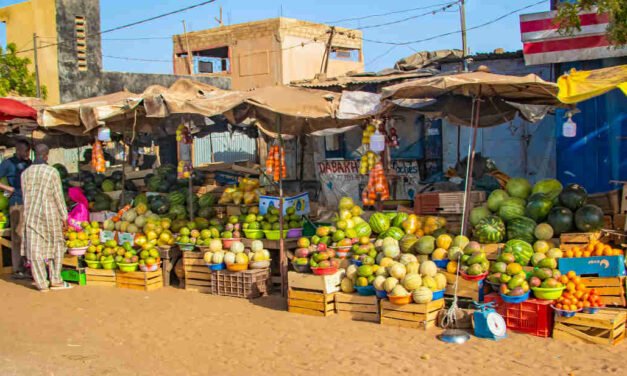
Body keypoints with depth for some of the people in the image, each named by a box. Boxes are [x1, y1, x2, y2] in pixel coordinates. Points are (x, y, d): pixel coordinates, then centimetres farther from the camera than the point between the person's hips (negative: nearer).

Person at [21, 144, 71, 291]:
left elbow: (25, 196, 8)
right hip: (50, 214, -3)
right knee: (55, 246, 12)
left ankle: (42, 284, 5)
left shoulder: (25, 173, 3)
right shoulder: (52, 172, -9)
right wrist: (64, 216, -2)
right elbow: (59, 196, -8)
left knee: (35, 249, 5)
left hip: (31, 214, 3)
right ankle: (55, 280, 9)